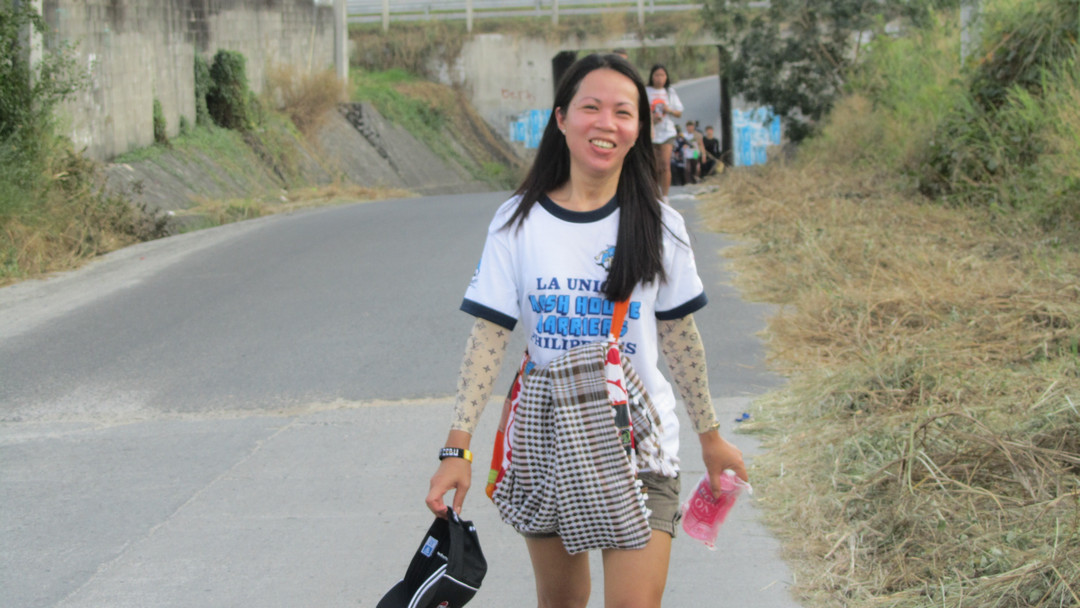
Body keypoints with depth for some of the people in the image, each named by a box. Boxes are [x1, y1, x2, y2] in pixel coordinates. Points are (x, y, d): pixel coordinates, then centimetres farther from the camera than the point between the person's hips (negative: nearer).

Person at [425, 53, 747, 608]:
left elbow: (679, 337, 7)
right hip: (544, 443, 1)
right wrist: (456, 448, -13)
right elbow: (487, 340, -6)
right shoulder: (519, 222, -4)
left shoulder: (659, 226, -2)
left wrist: (710, 435, 13)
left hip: (638, 447, -1)